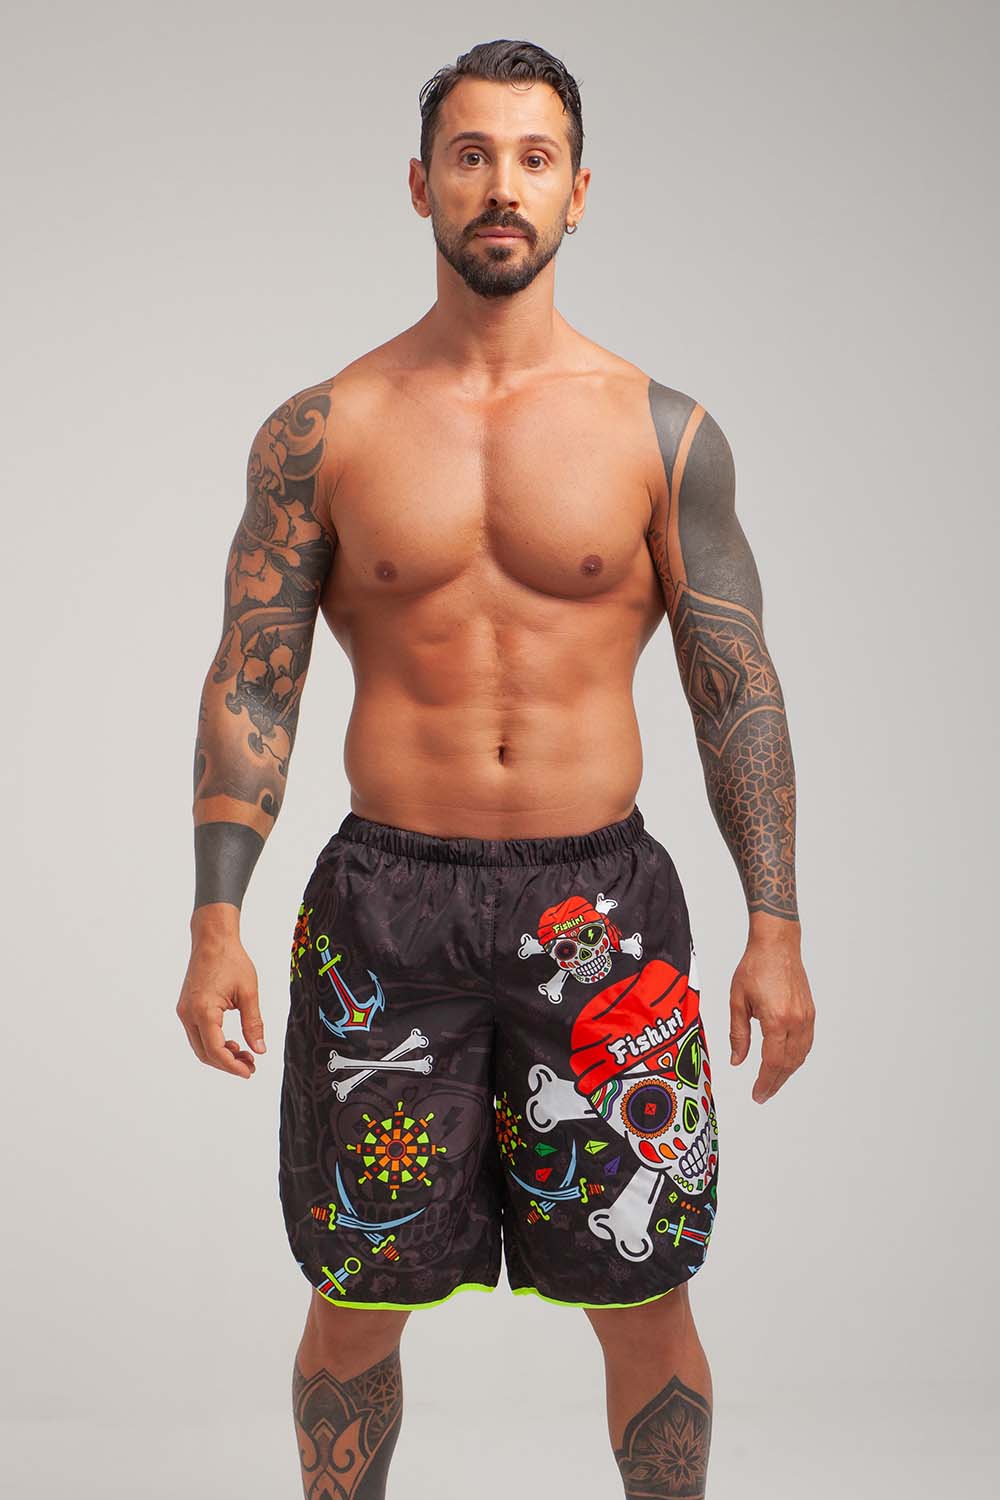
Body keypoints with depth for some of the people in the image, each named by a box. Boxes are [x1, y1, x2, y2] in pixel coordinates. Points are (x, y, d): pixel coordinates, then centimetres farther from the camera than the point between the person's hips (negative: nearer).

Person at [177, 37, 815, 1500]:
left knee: (643, 1301, 8)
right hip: (388, 901, 0)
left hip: (599, 900, 0)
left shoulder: (664, 431, 2)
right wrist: (215, 917, -6)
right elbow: (252, 681, 3)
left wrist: (775, 926, -3)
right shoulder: (322, 431, 2)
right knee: (357, 1303, 9)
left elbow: (736, 684, 3)